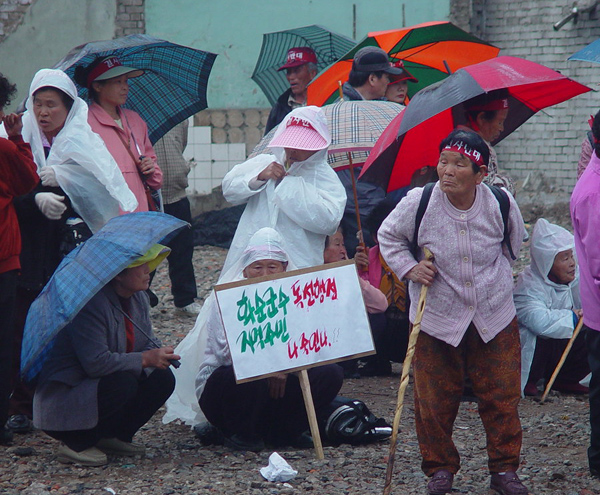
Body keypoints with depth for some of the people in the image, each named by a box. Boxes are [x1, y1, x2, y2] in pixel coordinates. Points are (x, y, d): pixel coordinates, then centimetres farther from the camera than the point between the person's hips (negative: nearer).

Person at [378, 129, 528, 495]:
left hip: (495, 317, 1)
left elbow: (515, 245, 13)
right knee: (435, 401, 5)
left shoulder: (501, 204, -10)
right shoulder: (419, 203, -14)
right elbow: (388, 235, 6)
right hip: (436, 319, -1)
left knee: (502, 397, 5)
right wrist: (410, 268, -7)